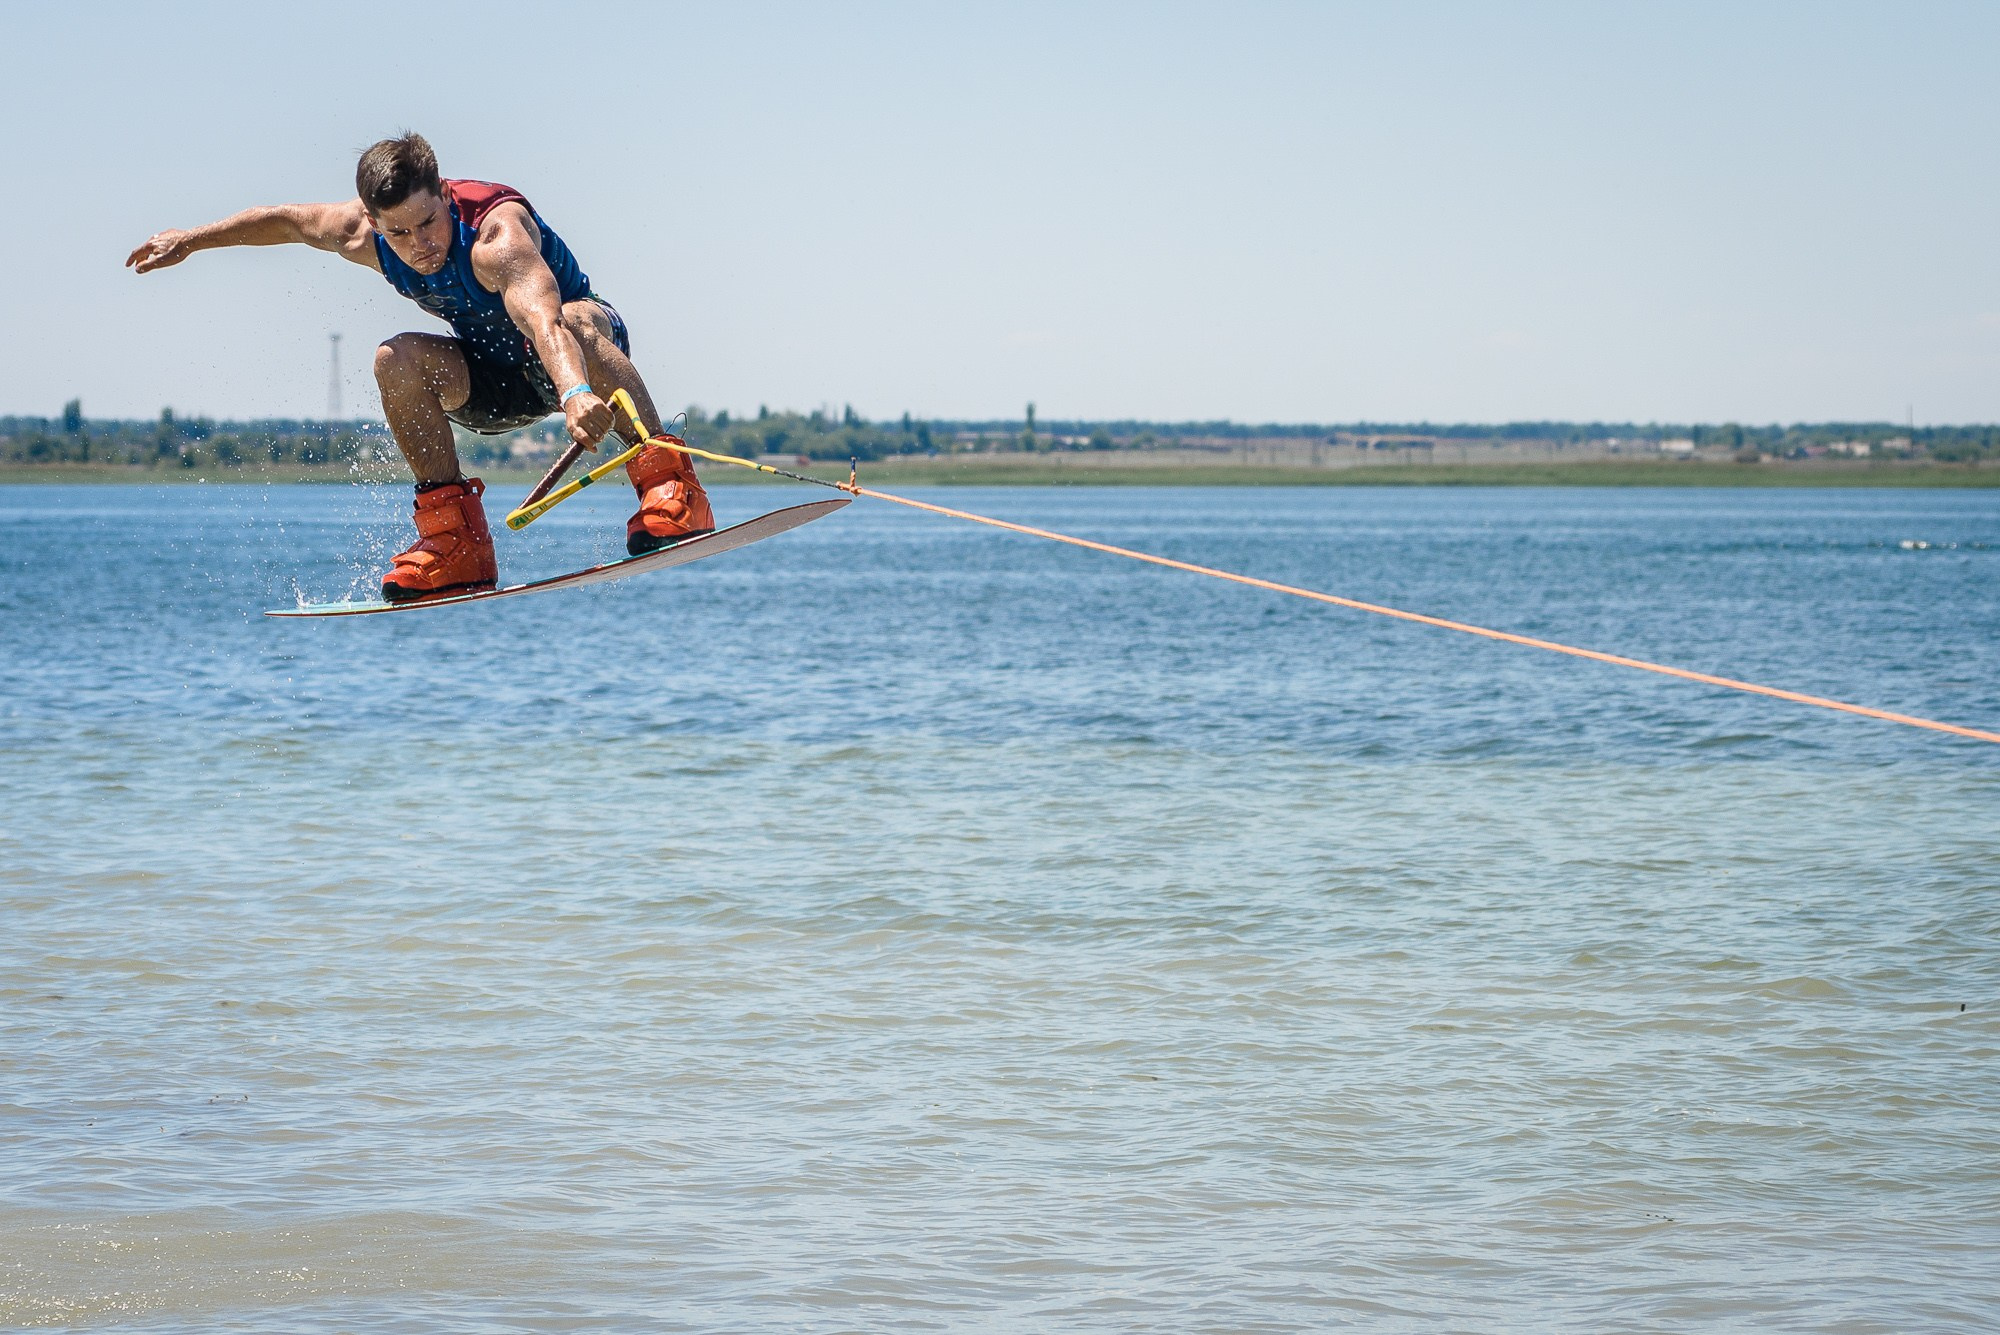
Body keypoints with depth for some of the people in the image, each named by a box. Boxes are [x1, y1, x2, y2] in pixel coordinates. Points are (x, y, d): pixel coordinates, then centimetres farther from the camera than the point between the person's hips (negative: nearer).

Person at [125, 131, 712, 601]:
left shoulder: (496, 234, -37)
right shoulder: (362, 235, -17)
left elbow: (545, 322, -56)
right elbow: (284, 219, 5)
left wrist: (576, 394, -75)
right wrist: (189, 240, 17)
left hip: (581, 348, -6)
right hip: (498, 377, 6)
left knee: (576, 320, -40)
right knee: (398, 360, -23)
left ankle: (670, 491, -40)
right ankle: (457, 543, -18)